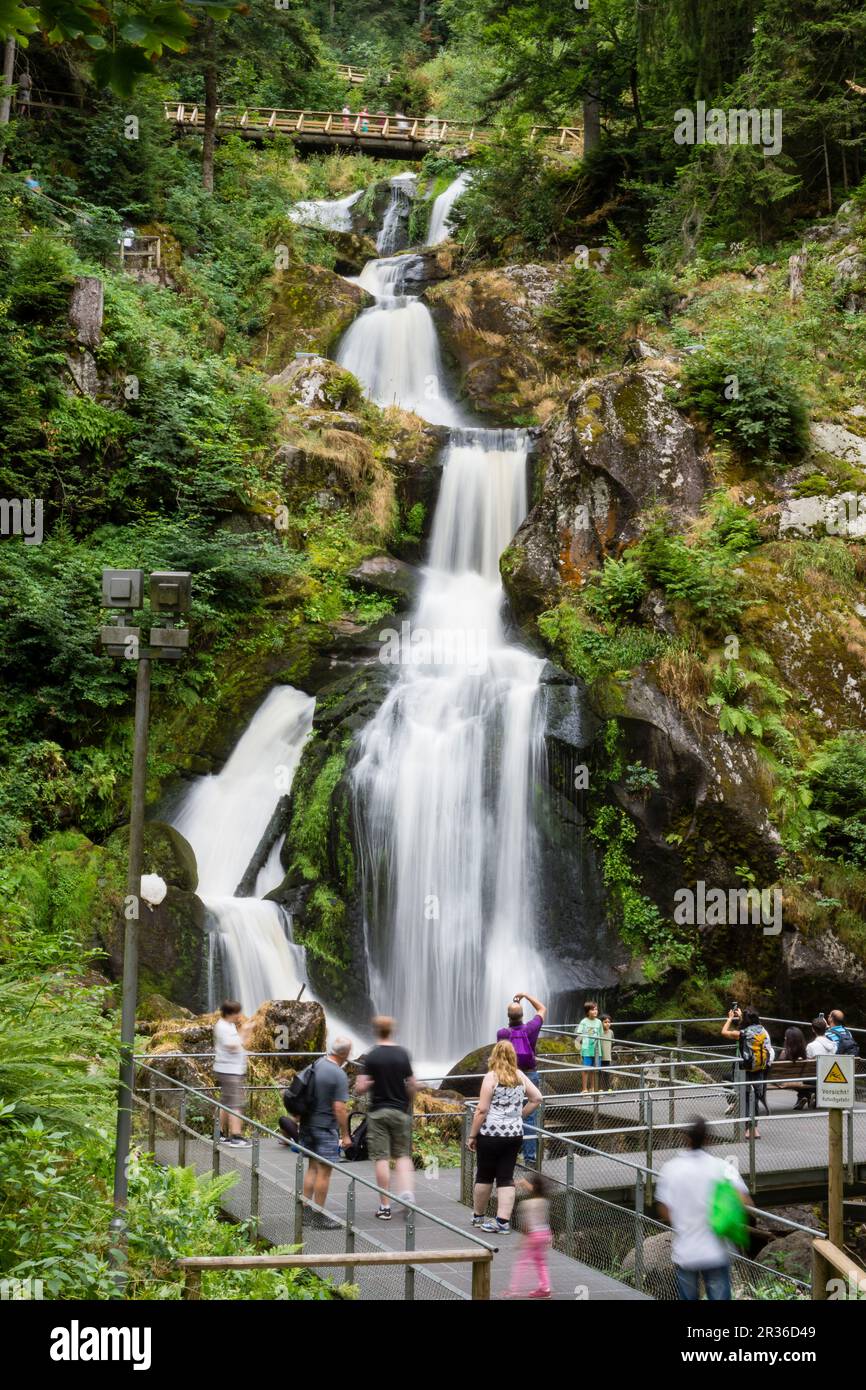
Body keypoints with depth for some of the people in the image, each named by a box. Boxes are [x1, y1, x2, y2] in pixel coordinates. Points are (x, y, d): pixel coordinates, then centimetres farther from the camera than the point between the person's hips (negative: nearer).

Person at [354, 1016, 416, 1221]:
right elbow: (413, 1085, 3)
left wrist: (361, 1088, 10)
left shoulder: (372, 1056, -7)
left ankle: (385, 1206, 3)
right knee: (403, 1155, 13)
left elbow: (360, 1088, -12)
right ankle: (407, 1192, -8)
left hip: (378, 1111, -2)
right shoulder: (402, 1054, -1)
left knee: (382, 1158, 1)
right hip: (400, 1111, 2)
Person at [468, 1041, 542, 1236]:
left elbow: (482, 1110, -13)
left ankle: (478, 1216, 25)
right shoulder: (520, 1076, 5)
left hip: (490, 1134, -4)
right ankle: (503, 1222, 0)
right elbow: (537, 1098, 9)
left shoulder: (491, 1077, -11)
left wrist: (472, 1135, -7)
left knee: (484, 1176, 11)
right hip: (515, 1134, 4)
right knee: (506, 1178, 7)